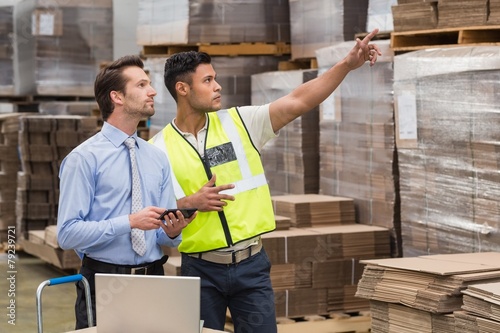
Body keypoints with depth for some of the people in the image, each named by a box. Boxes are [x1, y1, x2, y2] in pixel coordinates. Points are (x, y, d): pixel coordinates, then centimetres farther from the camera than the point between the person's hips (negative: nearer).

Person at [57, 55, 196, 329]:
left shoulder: (158, 159, 9)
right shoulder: (84, 158, -7)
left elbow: (165, 238, 12)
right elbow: (67, 233, -14)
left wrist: (171, 232, -11)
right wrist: (129, 222, -21)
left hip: (153, 278, 5)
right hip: (102, 283, -5)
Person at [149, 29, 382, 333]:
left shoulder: (239, 122, 2)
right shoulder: (159, 148, -3)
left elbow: (298, 102, -6)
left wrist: (348, 64, -14)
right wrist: (190, 203, -20)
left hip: (251, 264, 1)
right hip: (200, 269, -1)